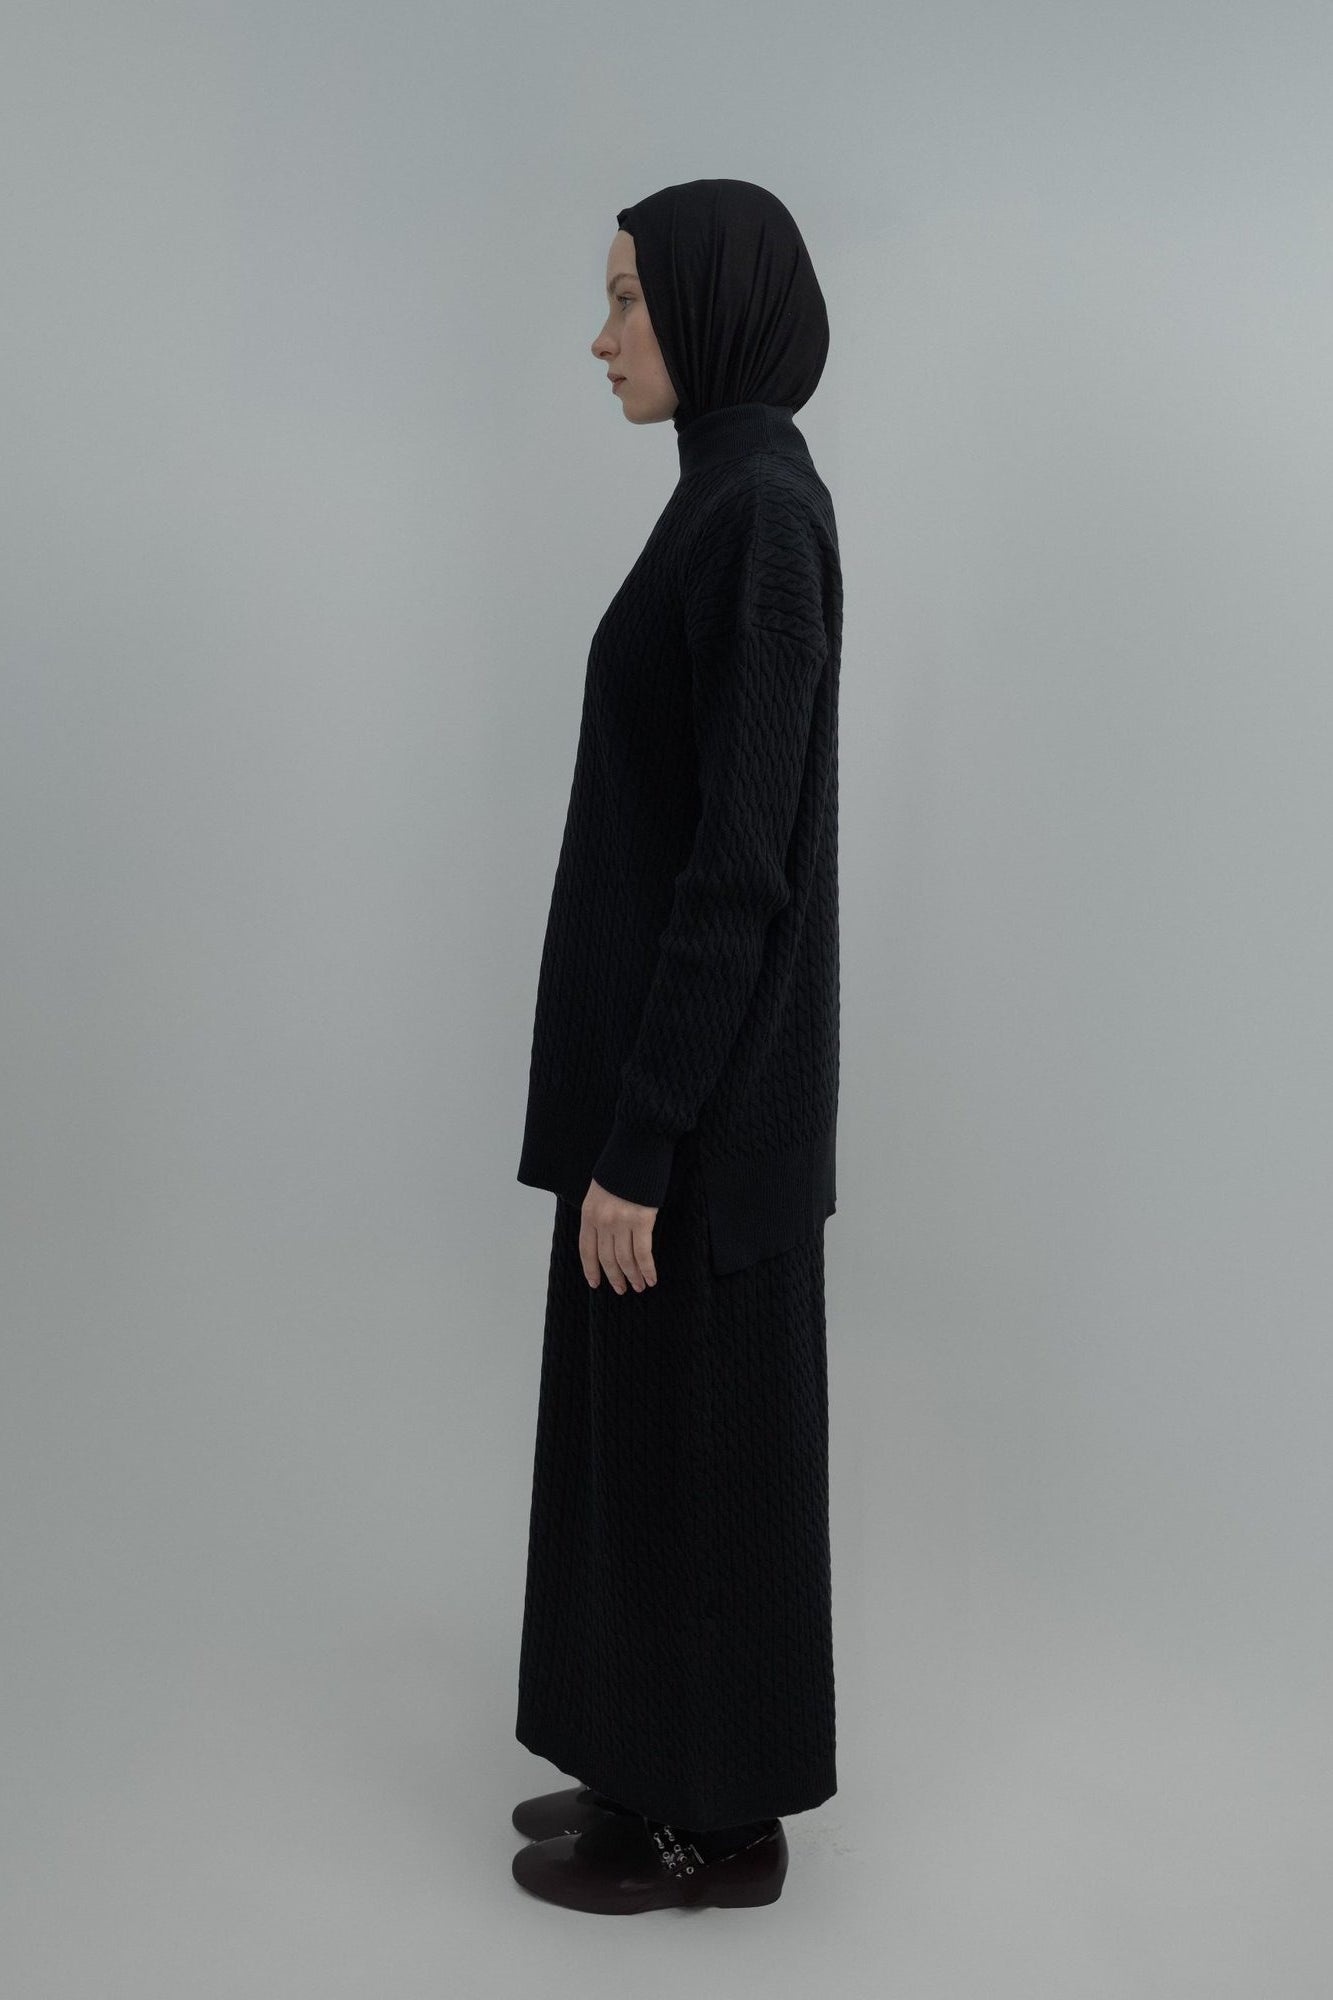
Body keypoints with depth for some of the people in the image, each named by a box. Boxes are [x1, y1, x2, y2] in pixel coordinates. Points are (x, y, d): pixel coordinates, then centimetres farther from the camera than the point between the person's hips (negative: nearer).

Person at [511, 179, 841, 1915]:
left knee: (697, 1436, 5)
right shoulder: (742, 502, 12)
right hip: (685, 1046, 10)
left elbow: (739, 860, -23)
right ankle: (674, 1775, 34)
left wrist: (637, 1142, -20)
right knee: (658, 1424, 18)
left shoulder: (759, 516, -19)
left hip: (701, 1080, -10)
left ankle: (721, 1821, 24)